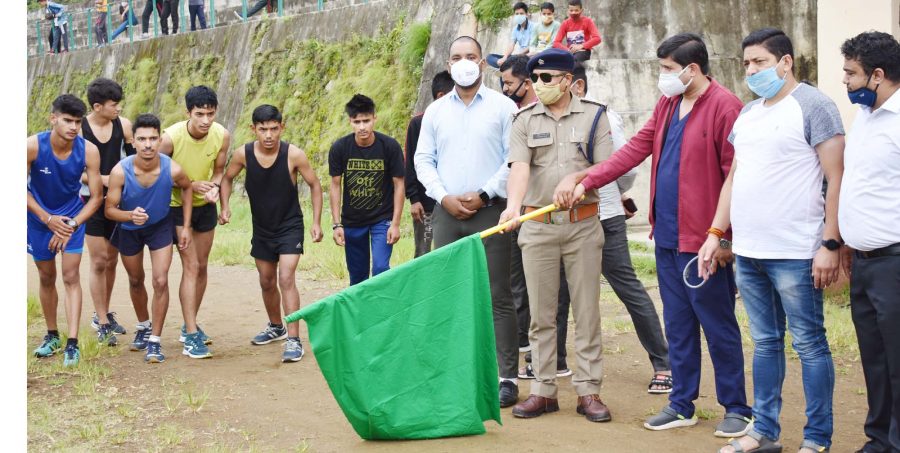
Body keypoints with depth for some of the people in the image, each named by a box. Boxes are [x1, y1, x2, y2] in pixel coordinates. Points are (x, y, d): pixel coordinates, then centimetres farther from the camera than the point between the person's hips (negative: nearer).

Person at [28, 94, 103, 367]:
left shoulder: (88, 151, -21)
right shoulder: (33, 146, -23)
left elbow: (96, 197, -14)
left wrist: (71, 225, -23)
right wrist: (48, 219, -17)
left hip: (72, 217, -1)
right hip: (40, 217, 1)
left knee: (71, 277, -8)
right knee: (46, 278, 11)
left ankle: (72, 343, -10)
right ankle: (52, 336, 27)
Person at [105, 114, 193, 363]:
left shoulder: (172, 169, -30)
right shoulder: (120, 171, -33)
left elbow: (187, 187, -5)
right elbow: (110, 209, -22)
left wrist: (186, 227, -5)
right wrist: (130, 215, -44)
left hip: (160, 226, -1)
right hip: (129, 229, 1)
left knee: (161, 282, -11)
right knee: (136, 281, 19)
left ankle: (155, 340, 1)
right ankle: (144, 326, 45)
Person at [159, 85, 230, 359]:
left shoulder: (222, 136, -15)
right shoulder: (171, 137, -27)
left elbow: (219, 169, 1)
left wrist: (214, 187, -21)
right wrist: (190, 185, -28)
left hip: (205, 205, 5)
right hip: (177, 206, -5)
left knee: (202, 266, 12)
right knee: (191, 266, -13)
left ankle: (190, 326, 29)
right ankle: (191, 336, -12)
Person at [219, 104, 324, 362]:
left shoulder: (293, 155, -20)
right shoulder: (243, 154, -13)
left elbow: (314, 185, -7)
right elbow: (227, 178, 6)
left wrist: (316, 222, -11)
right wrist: (225, 207, -9)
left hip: (290, 227, -4)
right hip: (262, 229, 4)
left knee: (286, 279, -18)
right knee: (267, 282, 17)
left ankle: (294, 340, -16)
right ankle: (276, 327, 40)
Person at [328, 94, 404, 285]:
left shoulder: (390, 146, -14)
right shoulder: (339, 148, -11)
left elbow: (398, 185, -8)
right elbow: (335, 186, -3)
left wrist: (395, 223, -11)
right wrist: (337, 224, -7)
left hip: (382, 219, -2)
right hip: (352, 221, 2)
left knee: (380, 269, -17)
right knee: (357, 276, 10)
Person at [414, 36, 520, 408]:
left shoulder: (502, 107, 1)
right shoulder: (435, 111, 12)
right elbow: (423, 160, 11)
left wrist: (483, 195, -11)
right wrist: (444, 197, -4)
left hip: (489, 211, -4)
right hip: (447, 213, 4)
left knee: (497, 297, -3)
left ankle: (507, 377, -1)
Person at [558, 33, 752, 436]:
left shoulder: (724, 106, -14)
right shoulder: (667, 104, 11)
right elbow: (635, 150, 10)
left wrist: (725, 238, -16)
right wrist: (584, 181, 2)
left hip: (703, 241, -8)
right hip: (667, 237, 8)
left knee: (719, 327, 3)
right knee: (677, 326, 15)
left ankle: (736, 409, 15)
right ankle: (681, 405, 25)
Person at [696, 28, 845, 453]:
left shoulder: (813, 106, -7)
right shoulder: (747, 114, 15)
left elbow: (836, 179, -11)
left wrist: (830, 243, -15)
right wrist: (715, 234, 14)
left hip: (794, 254, -7)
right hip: (748, 252, 7)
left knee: (809, 344, 0)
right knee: (765, 343, 14)